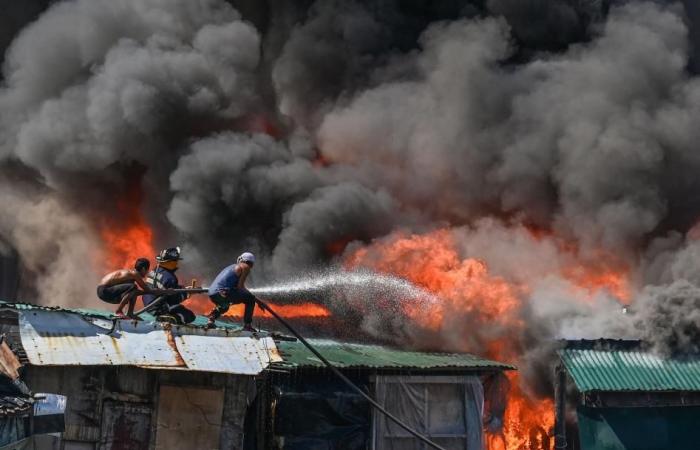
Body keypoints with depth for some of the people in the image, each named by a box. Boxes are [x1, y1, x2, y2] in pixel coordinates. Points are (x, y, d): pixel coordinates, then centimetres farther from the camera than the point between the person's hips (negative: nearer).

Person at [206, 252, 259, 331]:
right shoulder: (245, 267, 7)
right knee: (251, 299, 4)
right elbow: (240, 286, -3)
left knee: (224, 305, 41)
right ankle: (247, 325, -2)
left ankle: (211, 320, 19)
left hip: (212, 295, 9)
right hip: (222, 293, -9)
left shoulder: (233, 267, 32)